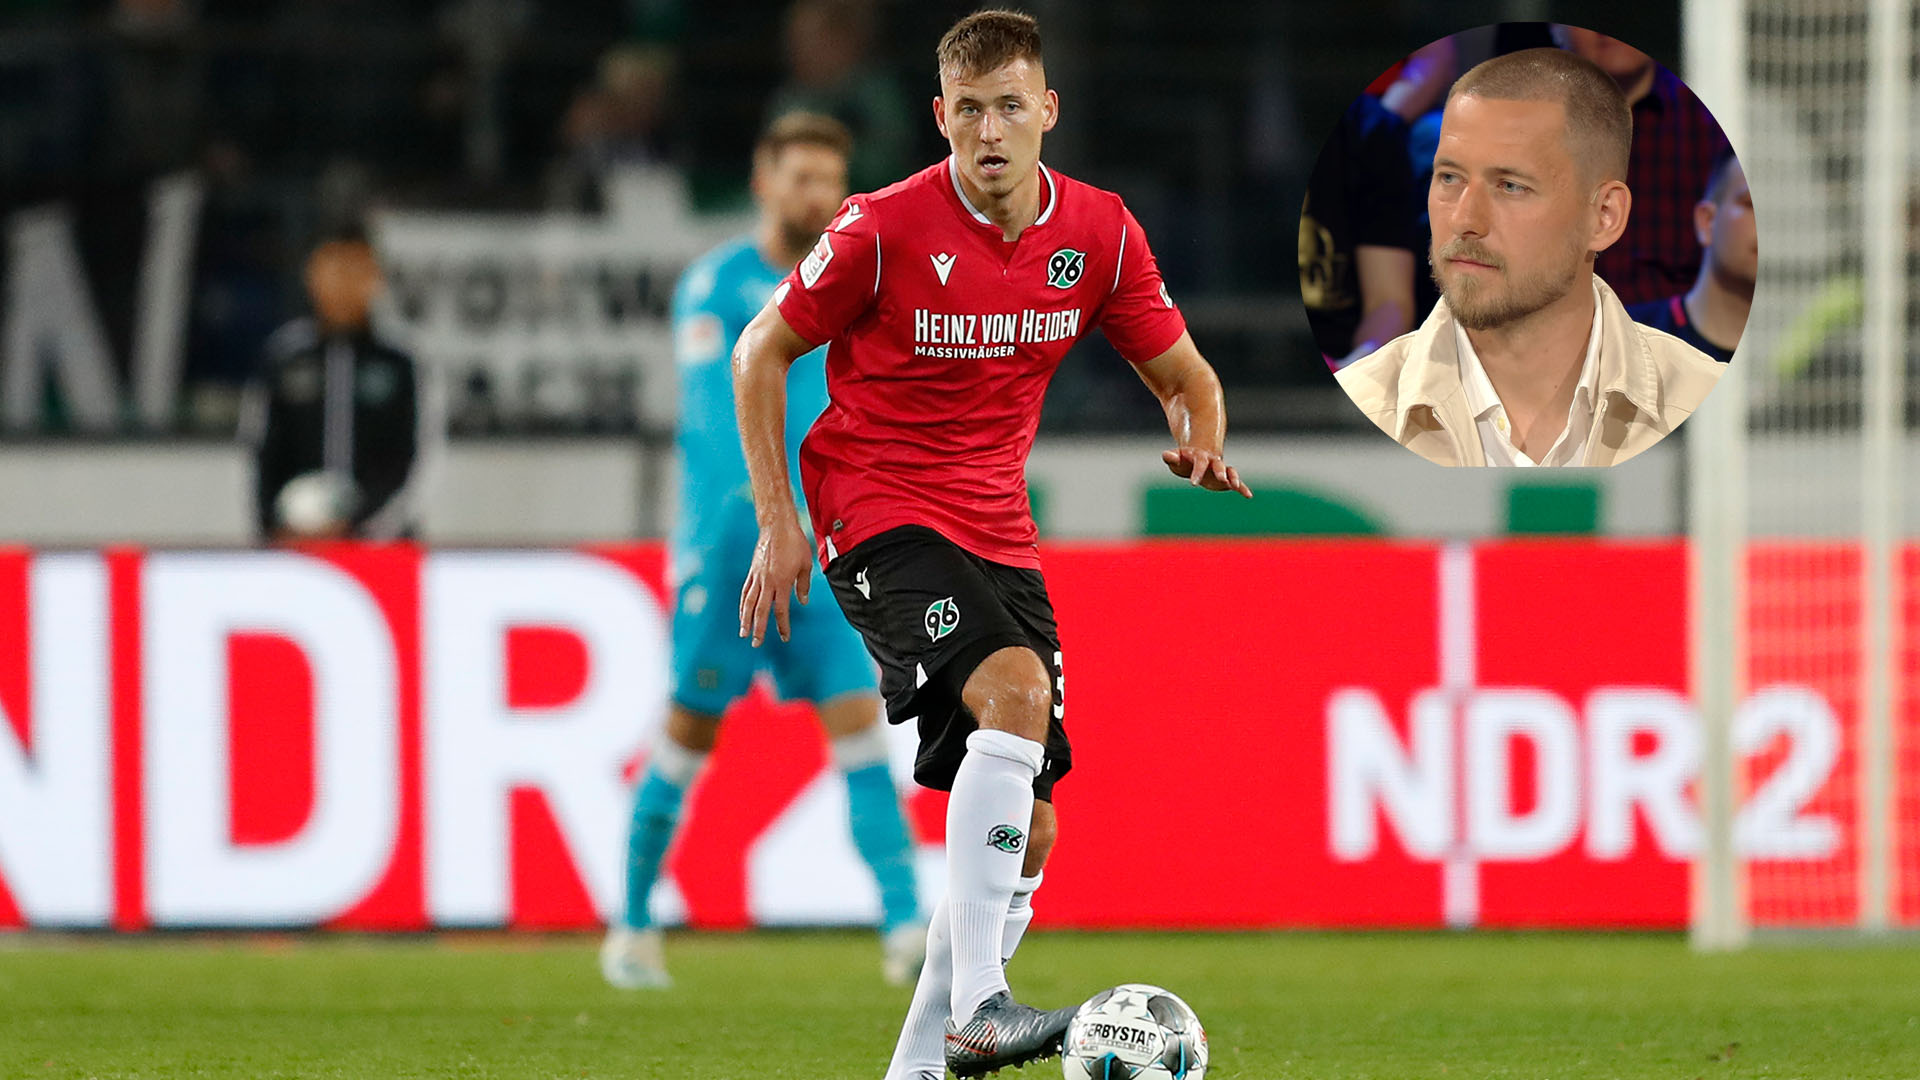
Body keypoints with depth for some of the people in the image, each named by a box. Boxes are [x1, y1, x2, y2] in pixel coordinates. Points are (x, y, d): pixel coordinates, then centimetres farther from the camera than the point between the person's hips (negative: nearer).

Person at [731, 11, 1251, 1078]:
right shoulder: (884, 228, -12)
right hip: (878, 512, -6)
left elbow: (1182, 373, 12)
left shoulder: (1099, 232, 0)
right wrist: (777, 522, -6)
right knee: (1014, 691, -32)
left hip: (997, 533, 6)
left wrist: (1203, 445, -11)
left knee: (1027, 828, 1)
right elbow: (761, 351, -1)